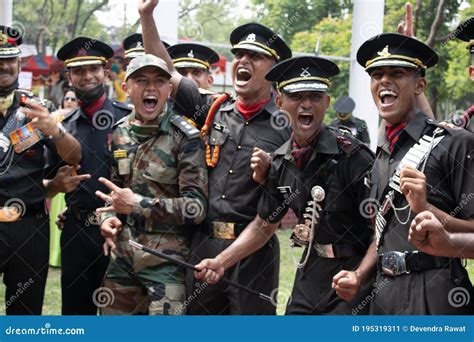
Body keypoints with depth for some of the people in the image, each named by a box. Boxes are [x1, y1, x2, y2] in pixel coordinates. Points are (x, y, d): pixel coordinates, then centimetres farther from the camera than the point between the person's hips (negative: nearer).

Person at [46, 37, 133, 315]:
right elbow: (49, 188, 15)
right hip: (76, 233, 4)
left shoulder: (128, 118, -3)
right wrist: (57, 184, -7)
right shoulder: (64, 127, 9)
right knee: (75, 310, 10)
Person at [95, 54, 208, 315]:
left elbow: (196, 207, -15)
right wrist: (108, 216, 0)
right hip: (123, 252, 6)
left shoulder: (185, 137, -11)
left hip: (166, 259, -6)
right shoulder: (120, 132, 8)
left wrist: (138, 204, -19)